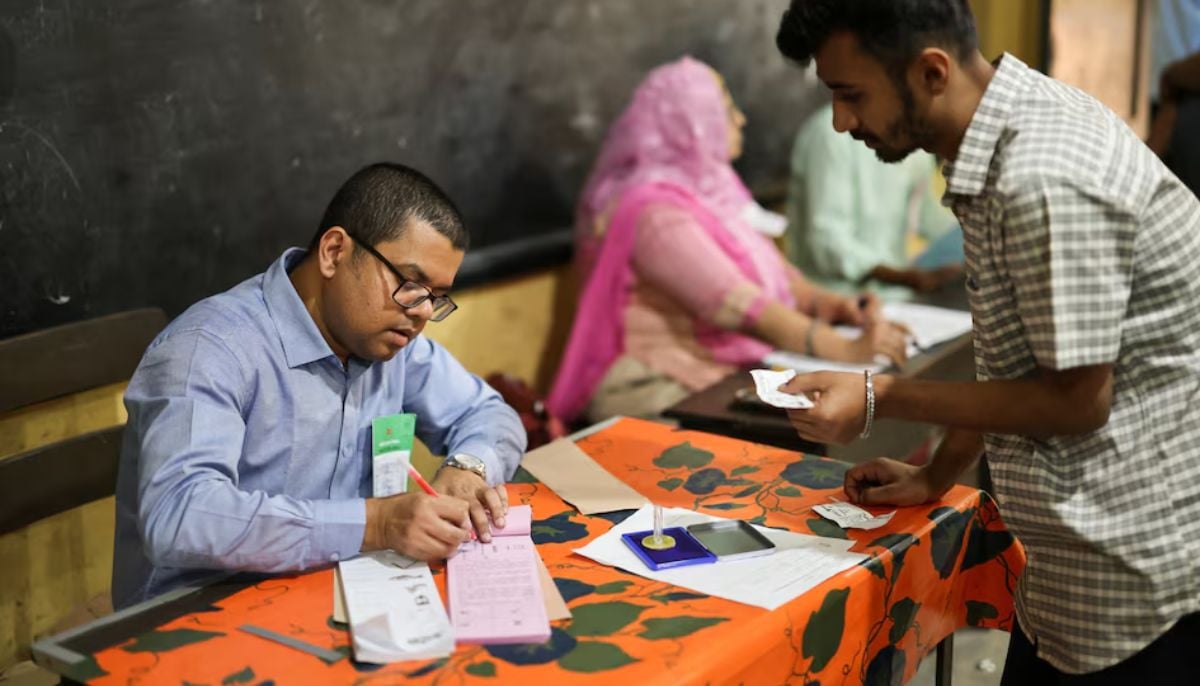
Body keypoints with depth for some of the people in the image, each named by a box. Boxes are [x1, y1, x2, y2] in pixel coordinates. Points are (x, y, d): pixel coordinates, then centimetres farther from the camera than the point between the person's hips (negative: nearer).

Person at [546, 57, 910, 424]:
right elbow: (739, 305, -25)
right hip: (667, 394, -9)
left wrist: (830, 303, -8)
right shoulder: (657, 211, -15)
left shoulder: (707, 190, 15)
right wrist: (848, 350, -30)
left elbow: (773, 271, 12)